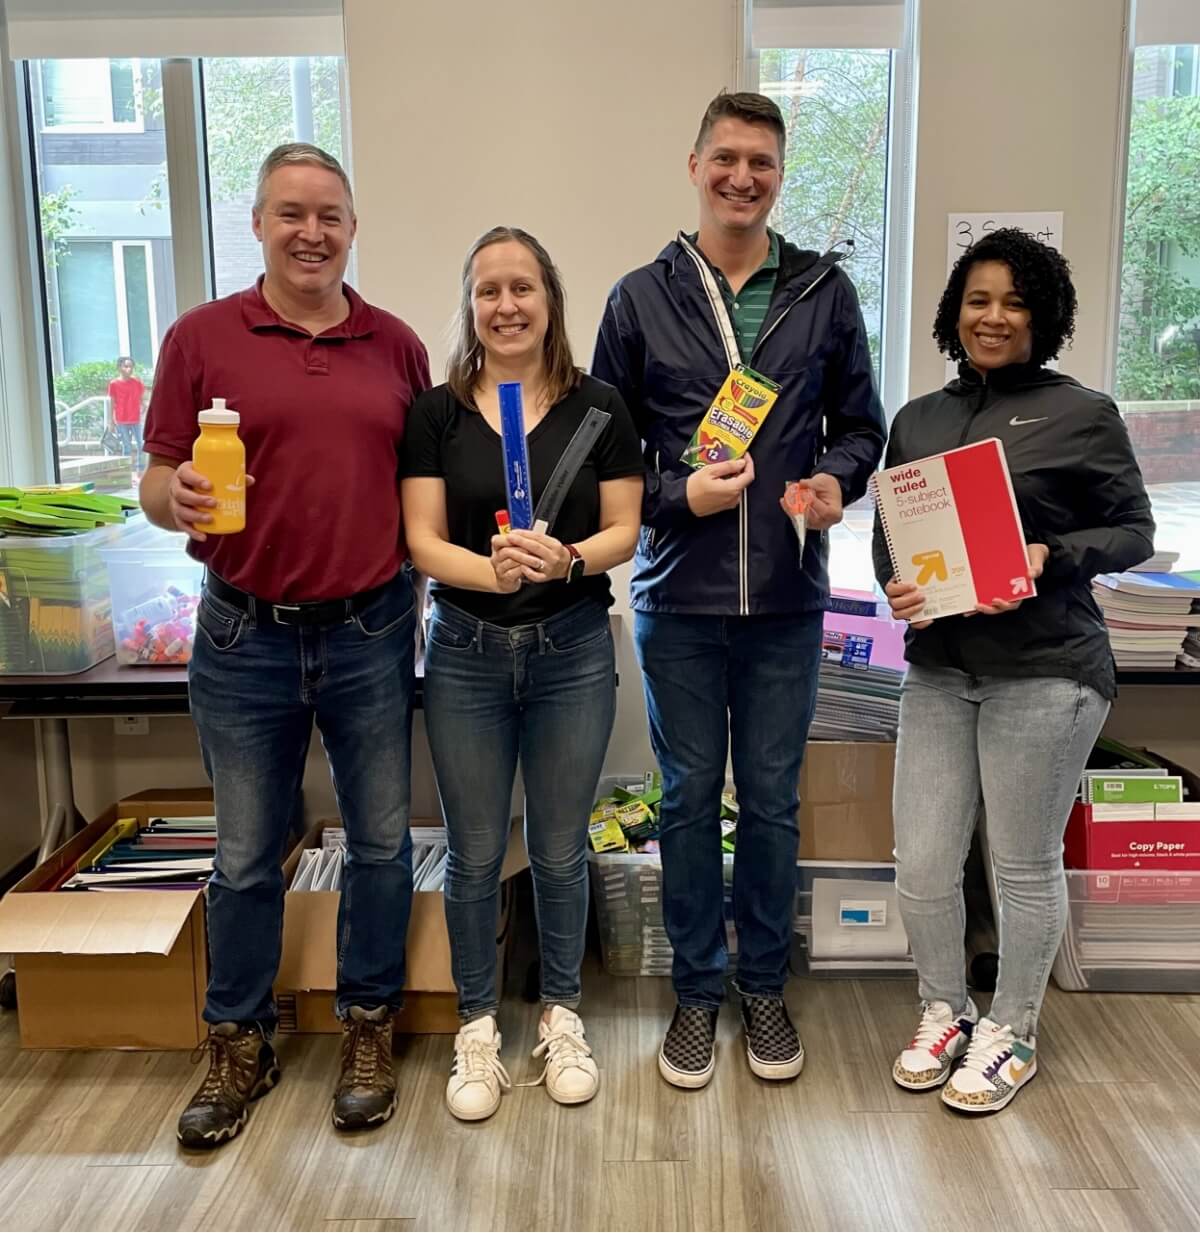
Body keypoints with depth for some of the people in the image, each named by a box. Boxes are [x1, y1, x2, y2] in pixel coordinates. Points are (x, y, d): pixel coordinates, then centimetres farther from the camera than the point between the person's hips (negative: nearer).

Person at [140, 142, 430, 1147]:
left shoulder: (397, 345, 7)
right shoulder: (202, 337, 1)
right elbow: (158, 480, 1)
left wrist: (415, 602, 4)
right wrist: (176, 496, -22)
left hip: (371, 632, 2)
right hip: (245, 635, -1)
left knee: (382, 840, 11)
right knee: (245, 855, 11)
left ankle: (368, 1028, 31)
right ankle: (239, 1046, 30)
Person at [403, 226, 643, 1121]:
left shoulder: (598, 407, -1)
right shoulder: (438, 412, 0)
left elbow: (624, 533, -2)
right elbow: (423, 540, -5)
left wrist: (567, 558, -23)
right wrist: (490, 570, -25)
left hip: (573, 650, 0)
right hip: (466, 652, 1)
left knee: (561, 848, 11)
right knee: (476, 852, 10)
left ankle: (562, 1017, 32)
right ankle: (478, 1029, 29)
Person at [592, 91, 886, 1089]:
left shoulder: (826, 292, 5)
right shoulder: (641, 298, 2)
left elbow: (862, 425, 11)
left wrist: (837, 478, -10)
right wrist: (680, 495, -13)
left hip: (787, 600, 1)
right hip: (678, 598, 0)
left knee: (772, 800, 12)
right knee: (690, 798, 11)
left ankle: (765, 984, 32)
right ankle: (698, 989, 29)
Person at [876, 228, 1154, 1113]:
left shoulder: (1083, 414, -3)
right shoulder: (918, 419, 11)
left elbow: (1134, 530, 0)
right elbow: (888, 531, 13)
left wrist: (1051, 558, -19)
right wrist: (895, 587, -9)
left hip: (1044, 670, -4)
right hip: (939, 668, 4)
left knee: (1027, 865, 8)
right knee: (922, 863, 7)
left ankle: (1012, 1033, 30)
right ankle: (946, 1013, 32)